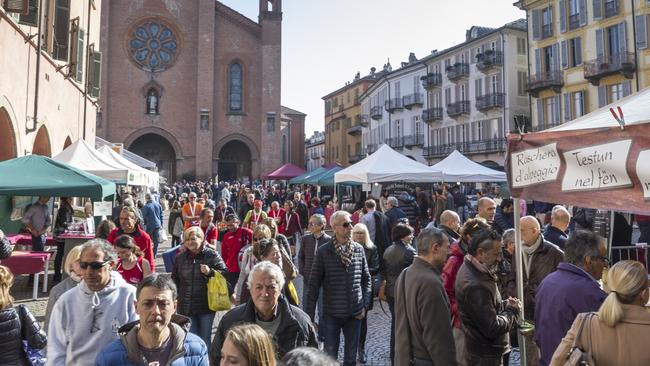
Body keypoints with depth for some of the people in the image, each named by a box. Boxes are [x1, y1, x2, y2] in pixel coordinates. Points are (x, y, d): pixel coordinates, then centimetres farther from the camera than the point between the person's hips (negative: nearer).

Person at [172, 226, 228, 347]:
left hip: (206, 305, -3)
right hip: (186, 306, 3)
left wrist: (210, 272, -22)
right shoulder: (180, 258, 7)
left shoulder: (212, 255, -5)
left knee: (205, 339, 10)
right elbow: (174, 280, 17)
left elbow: (225, 273, -5)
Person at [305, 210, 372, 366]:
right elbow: (314, 284, -5)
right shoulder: (323, 251, -8)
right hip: (331, 314, -2)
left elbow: (366, 279, 8)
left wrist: (365, 305, 0)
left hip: (354, 313, 2)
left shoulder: (359, 249, 0)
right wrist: (309, 315, -5)